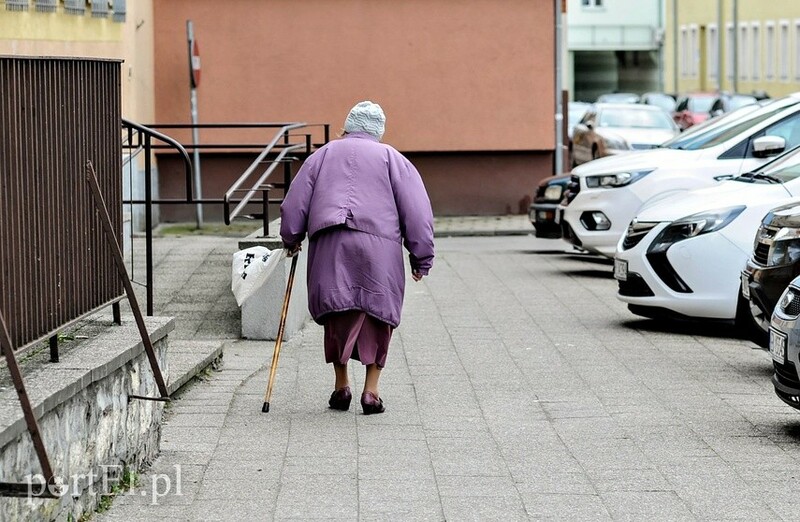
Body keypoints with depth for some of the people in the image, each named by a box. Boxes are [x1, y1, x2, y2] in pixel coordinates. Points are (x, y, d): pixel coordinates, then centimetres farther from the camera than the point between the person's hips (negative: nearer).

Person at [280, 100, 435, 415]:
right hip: (378, 246, -1)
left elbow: (294, 203, 17)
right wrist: (421, 258, 9)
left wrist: (291, 239, 30)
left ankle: (341, 386, 3)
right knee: (377, 316, 5)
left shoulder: (322, 155, 21)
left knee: (337, 313, 7)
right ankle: (371, 391, 0)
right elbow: (416, 211, 7)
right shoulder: (391, 158, 15)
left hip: (329, 246, 1)